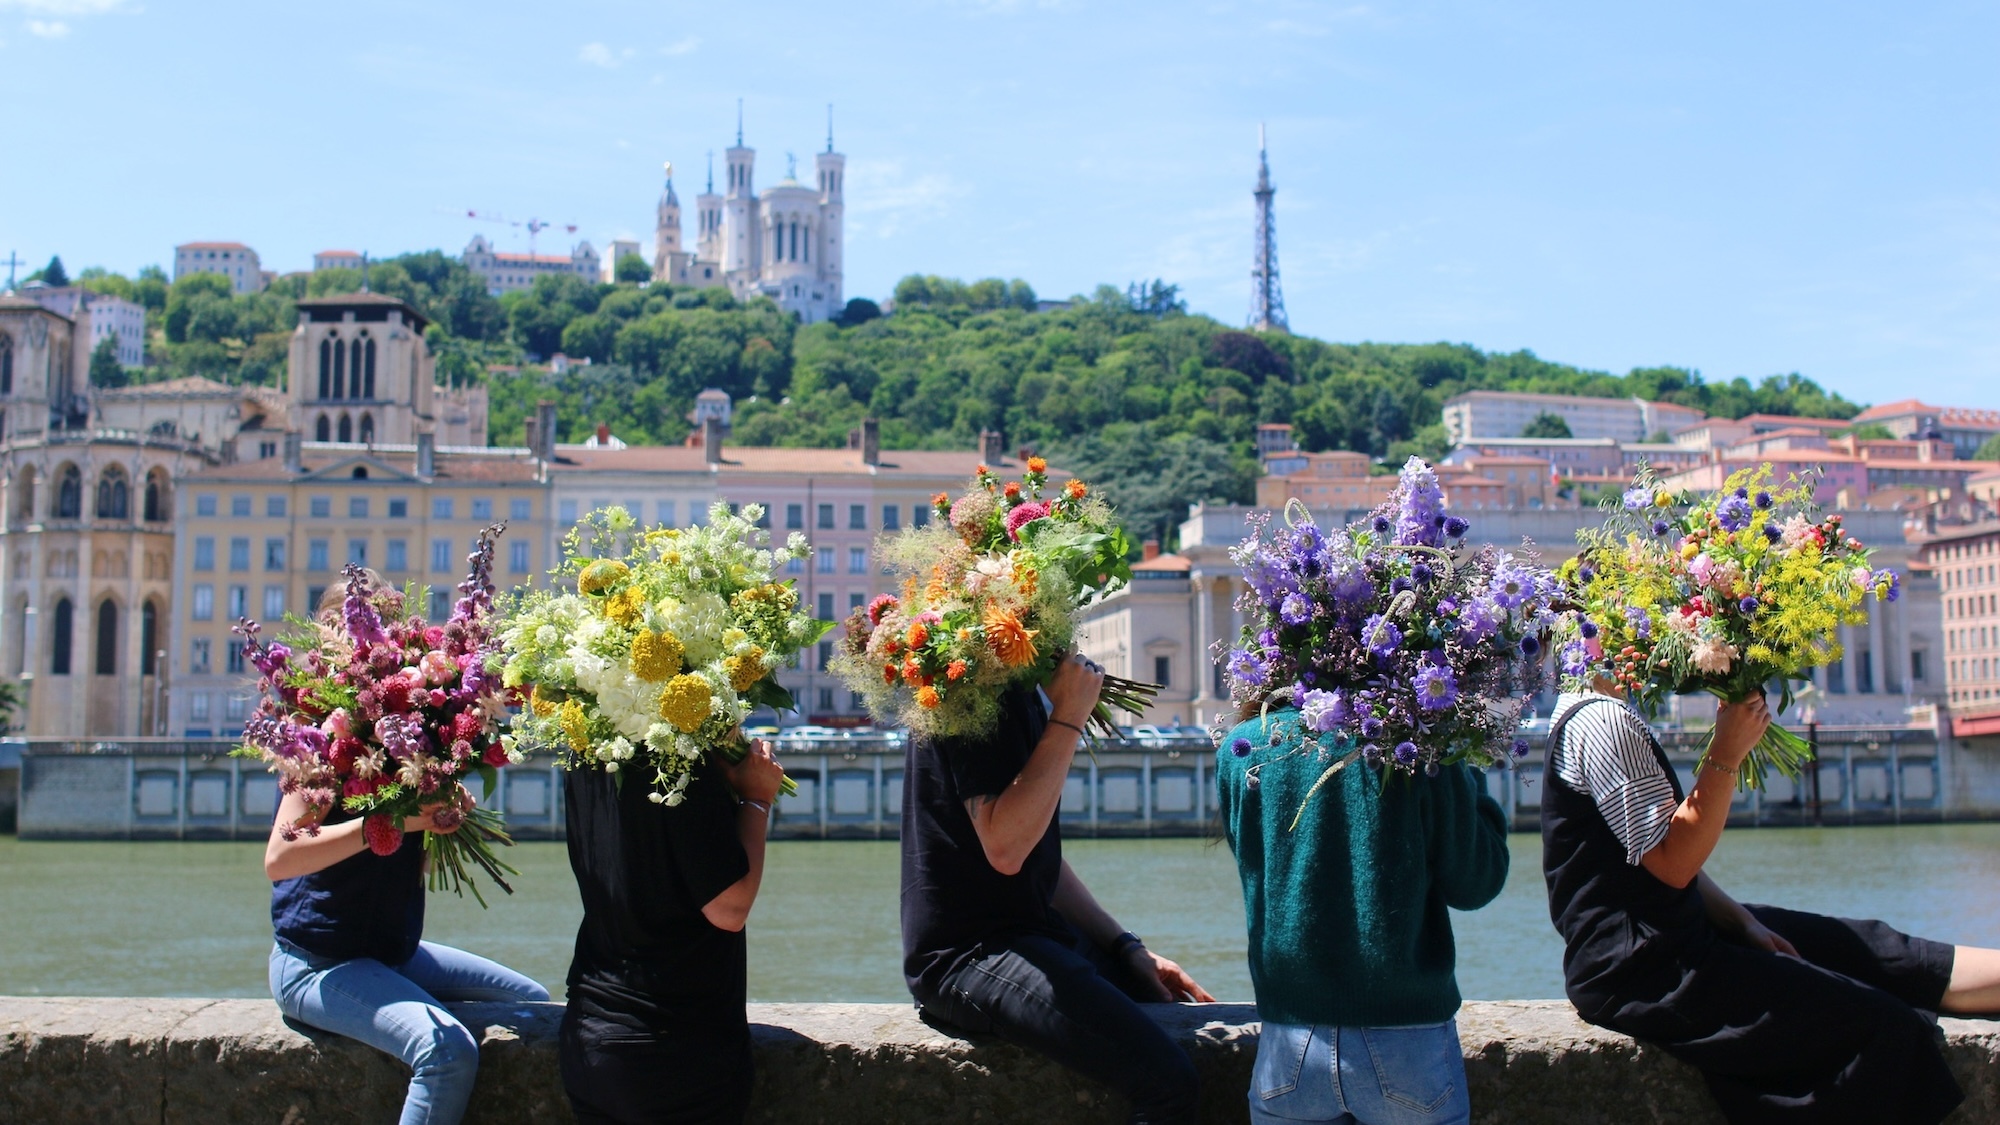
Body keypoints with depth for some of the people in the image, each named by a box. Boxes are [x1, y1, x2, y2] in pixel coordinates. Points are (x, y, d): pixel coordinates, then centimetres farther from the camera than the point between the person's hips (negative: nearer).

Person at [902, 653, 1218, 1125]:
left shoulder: (1022, 692, 16)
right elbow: (1005, 850, -25)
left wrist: (1125, 946, 13)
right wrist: (1069, 718, -19)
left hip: (1033, 930, 10)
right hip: (969, 956, -10)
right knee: (1169, 1079, -23)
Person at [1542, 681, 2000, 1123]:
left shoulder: (1604, 716, 14)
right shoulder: (1604, 720, -19)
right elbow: (1672, 864, -22)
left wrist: (1743, 922, 6)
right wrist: (1727, 755, -19)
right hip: (1638, 970, -11)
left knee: (1859, 946, 10)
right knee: (1878, 1028, -13)